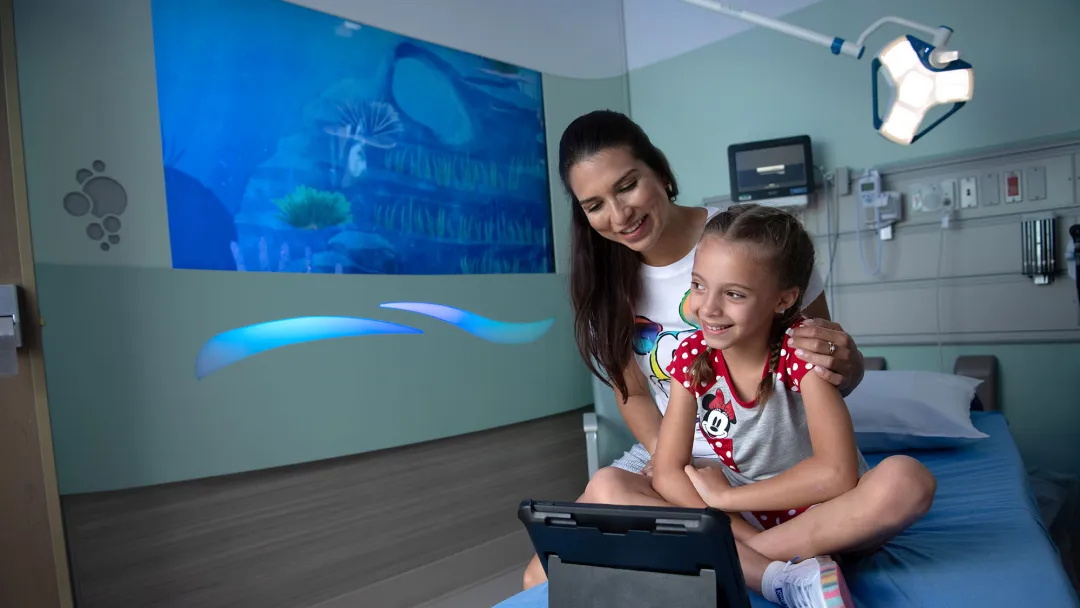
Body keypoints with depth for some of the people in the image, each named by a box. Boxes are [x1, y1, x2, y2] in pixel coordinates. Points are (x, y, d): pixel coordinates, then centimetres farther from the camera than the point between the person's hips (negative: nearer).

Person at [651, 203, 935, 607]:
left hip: (822, 511, -2)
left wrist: (724, 496, -21)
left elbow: (837, 472, -30)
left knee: (907, 480, -34)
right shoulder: (692, 356, -12)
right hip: (741, 516, 2)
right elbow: (668, 473, -13)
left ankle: (736, 563, -24)